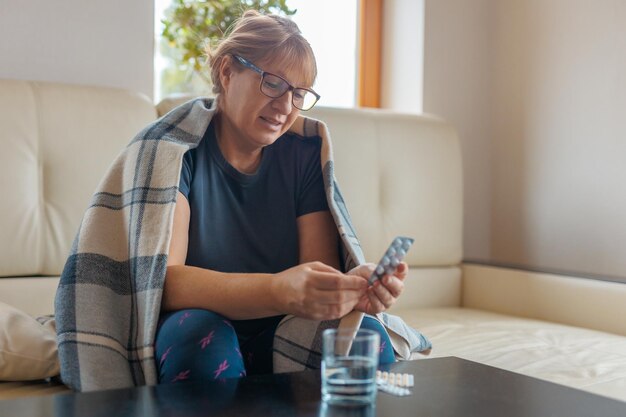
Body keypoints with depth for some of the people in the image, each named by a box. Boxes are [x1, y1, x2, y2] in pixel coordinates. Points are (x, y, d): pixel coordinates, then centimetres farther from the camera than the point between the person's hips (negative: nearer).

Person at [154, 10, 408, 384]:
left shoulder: (306, 154, 2)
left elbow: (321, 267, -5)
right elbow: (161, 279, -24)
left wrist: (353, 287, -31)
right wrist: (280, 290, -40)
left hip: (279, 339, 3)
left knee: (365, 335, -25)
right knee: (200, 329, -35)